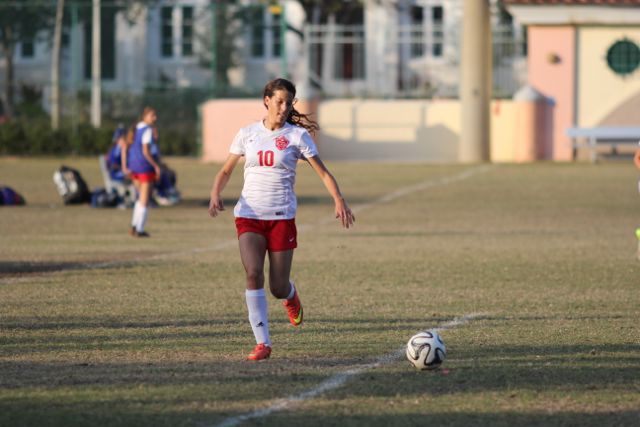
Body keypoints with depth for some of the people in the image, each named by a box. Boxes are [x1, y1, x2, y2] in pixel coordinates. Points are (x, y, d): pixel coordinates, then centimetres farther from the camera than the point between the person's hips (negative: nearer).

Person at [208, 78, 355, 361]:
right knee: (253, 273, -20)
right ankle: (262, 343, -15)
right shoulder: (248, 134, 5)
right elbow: (226, 171, 10)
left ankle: (291, 296, 39)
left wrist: (339, 201, -20)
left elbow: (323, 173, -4)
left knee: (278, 288, -1)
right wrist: (215, 195, -10)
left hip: (281, 217, -1)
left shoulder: (297, 136, -1)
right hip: (249, 214, 1)